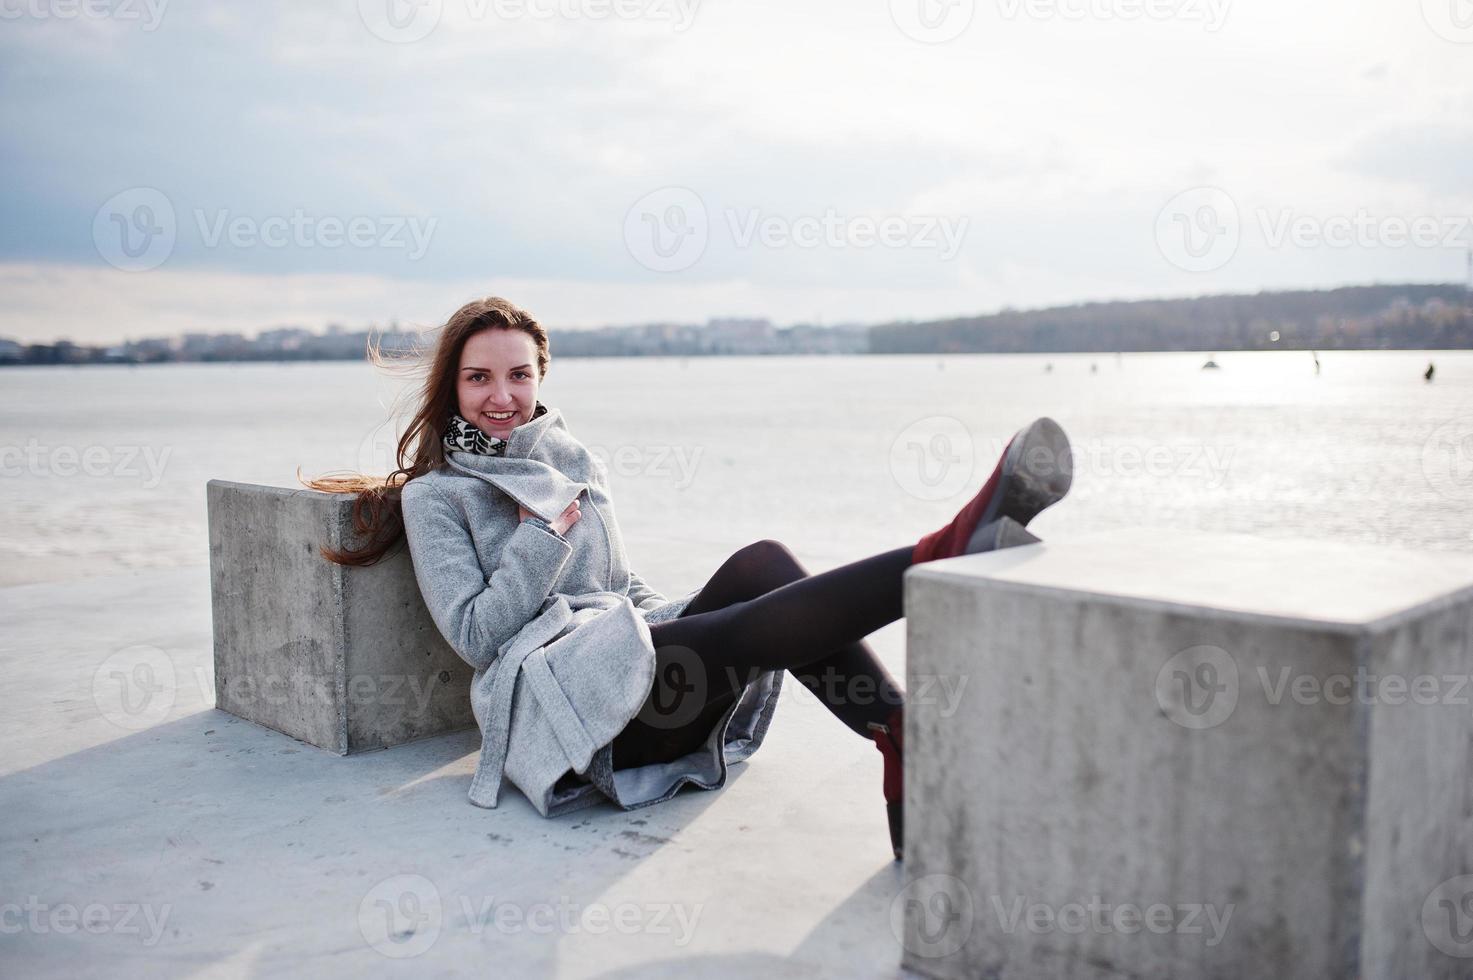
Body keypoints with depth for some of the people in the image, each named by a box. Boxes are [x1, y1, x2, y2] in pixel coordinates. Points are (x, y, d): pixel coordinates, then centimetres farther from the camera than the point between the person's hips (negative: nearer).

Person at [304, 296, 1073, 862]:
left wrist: (675, 614, 8)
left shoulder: (577, 462, 24)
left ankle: (904, 750, -40)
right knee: (757, 624, -32)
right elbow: (475, 635, -2)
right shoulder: (434, 496, 9)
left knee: (760, 565, -25)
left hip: (630, 659, 6)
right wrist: (546, 532, -5)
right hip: (554, 697, -5)